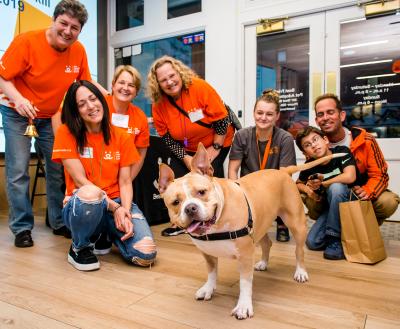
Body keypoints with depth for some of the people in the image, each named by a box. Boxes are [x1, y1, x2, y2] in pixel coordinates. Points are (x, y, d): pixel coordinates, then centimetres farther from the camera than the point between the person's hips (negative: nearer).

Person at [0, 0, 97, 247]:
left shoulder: (79, 51, -9)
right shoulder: (27, 42, -19)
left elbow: (86, 83, 4)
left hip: (53, 116, 4)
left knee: (58, 169, 5)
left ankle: (60, 222, 19)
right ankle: (22, 228, 7)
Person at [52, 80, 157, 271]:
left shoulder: (122, 136, 3)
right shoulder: (66, 133, -5)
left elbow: (125, 182, -1)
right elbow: (80, 180, -12)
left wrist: (125, 212, -19)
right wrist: (114, 208, -20)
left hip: (118, 203, 3)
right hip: (81, 205, -3)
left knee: (146, 254, -20)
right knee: (89, 194, -41)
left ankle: (106, 232, 14)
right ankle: (79, 247, -7)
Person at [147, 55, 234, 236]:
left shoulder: (199, 87, -26)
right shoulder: (158, 105, -15)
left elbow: (222, 119, -21)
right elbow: (167, 138, -7)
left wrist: (215, 148, -16)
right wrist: (185, 158, -16)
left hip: (217, 142, -3)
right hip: (187, 149, 4)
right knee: (179, 176, -7)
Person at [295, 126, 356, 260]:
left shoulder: (342, 151, -17)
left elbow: (349, 177, -33)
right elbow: (298, 183, 13)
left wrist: (322, 184, -19)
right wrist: (307, 189, -11)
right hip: (332, 207, 4)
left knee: (336, 187, -35)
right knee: (312, 242, -10)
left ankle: (335, 238, -21)